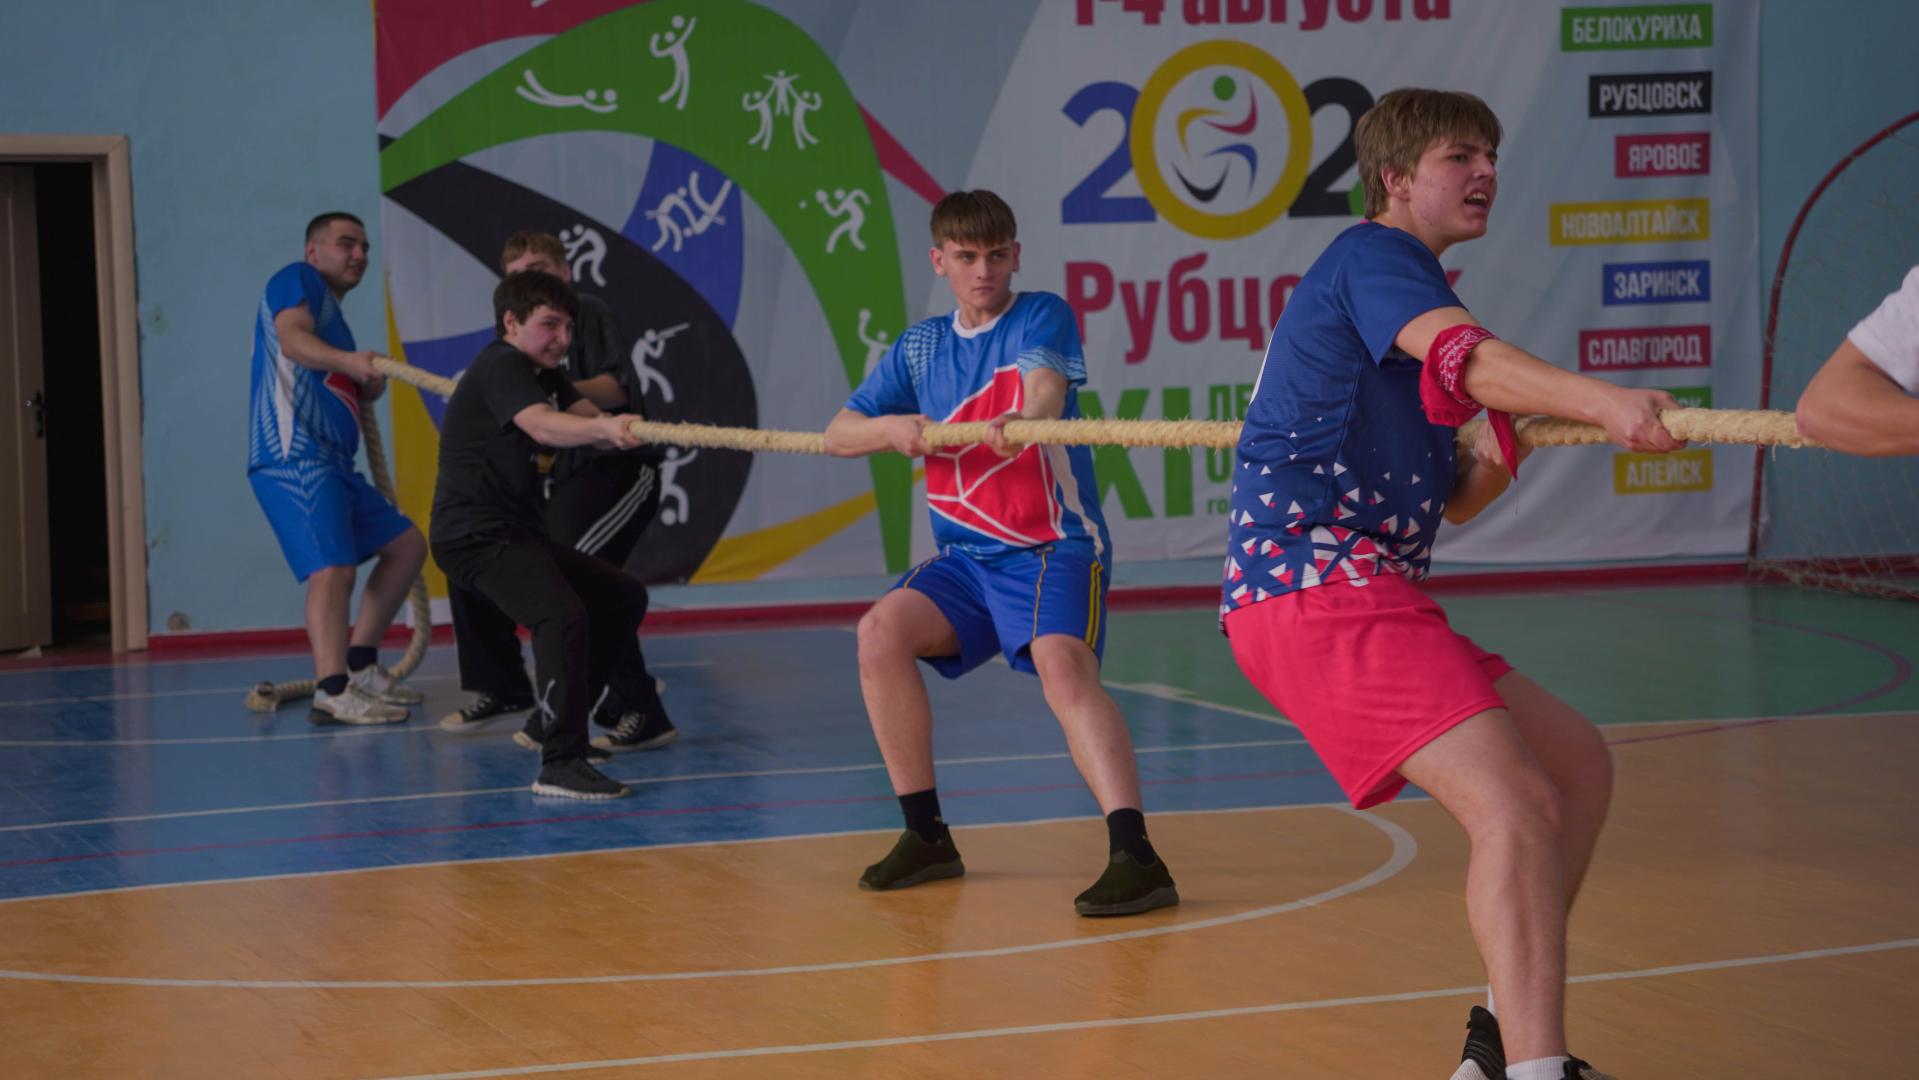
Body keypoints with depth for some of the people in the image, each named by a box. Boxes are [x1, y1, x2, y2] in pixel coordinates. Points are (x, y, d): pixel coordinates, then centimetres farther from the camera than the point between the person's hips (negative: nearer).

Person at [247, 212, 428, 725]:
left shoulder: (332, 313, 27)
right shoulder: (297, 280, 0)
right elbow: (293, 340, -21)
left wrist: (367, 390, 8)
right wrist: (348, 360, -38)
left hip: (332, 464, 10)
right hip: (294, 457, -10)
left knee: (406, 545, 14)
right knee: (334, 567, -22)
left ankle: (359, 664, 17)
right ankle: (331, 693, -27)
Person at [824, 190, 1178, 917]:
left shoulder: (1043, 317, -2)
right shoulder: (919, 348, 12)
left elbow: (1046, 385, -24)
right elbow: (837, 435, 11)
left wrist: (1022, 421, -48)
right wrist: (892, 428, -12)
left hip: (1055, 547, -6)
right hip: (968, 557, 6)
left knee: (1063, 664, -31)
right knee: (881, 632, -17)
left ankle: (1135, 857, -41)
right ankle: (926, 837, -3)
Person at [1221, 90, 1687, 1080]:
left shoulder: (1408, 284, 26)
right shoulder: (1372, 254, -4)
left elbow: (1452, 501, 26)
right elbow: (1463, 356, -27)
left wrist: (1502, 454, 4)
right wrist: (1601, 401, -42)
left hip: (1364, 589, 10)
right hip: (1312, 581, -10)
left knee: (1578, 766, 13)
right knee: (1517, 810, -23)